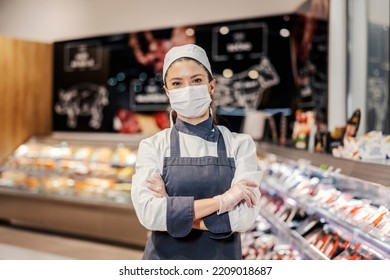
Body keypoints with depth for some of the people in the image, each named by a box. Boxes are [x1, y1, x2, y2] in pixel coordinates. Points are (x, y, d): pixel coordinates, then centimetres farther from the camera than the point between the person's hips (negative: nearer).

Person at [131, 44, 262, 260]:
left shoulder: (239, 144, -5)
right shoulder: (153, 146, -5)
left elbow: (244, 217, -15)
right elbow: (148, 213, -18)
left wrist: (171, 211, -15)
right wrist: (222, 200, -20)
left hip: (222, 258, 0)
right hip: (165, 259, 0)